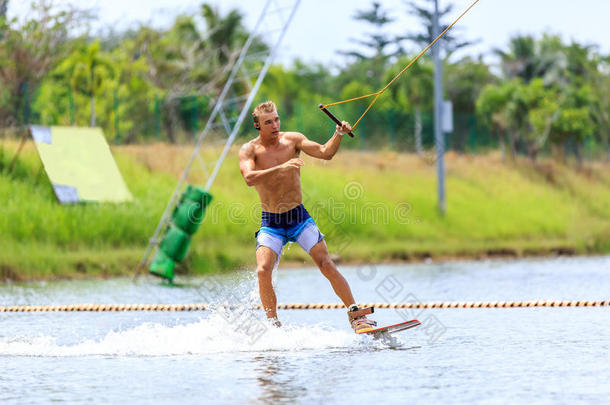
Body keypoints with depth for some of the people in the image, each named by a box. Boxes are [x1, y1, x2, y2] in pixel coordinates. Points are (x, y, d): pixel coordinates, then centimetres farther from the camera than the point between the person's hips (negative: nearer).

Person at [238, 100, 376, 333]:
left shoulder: (292, 140, 1)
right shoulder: (249, 150, -6)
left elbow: (325, 153, -8)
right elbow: (249, 178, -24)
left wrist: (338, 135, -27)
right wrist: (281, 168, -35)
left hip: (299, 217, 1)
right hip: (271, 224, -1)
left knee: (326, 265, -10)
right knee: (263, 271, -19)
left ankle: (356, 316, -3)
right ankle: (273, 325, -4)